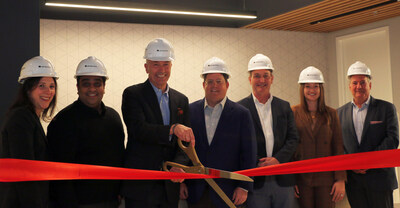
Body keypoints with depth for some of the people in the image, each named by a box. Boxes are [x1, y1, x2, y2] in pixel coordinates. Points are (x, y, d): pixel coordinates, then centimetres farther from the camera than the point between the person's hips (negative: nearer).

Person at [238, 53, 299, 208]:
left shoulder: (284, 107, 13)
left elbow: (293, 138, 7)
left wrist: (278, 159, -9)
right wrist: (257, 164, -14)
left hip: (283, 180, 3)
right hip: (256, 182, -3)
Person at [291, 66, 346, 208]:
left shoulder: (331, 114, 7)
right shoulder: (293, 113, 2)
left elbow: (338, 148, 5)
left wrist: (341, 180, -2)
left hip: (326, 179, 1)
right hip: (301, 179, -1)